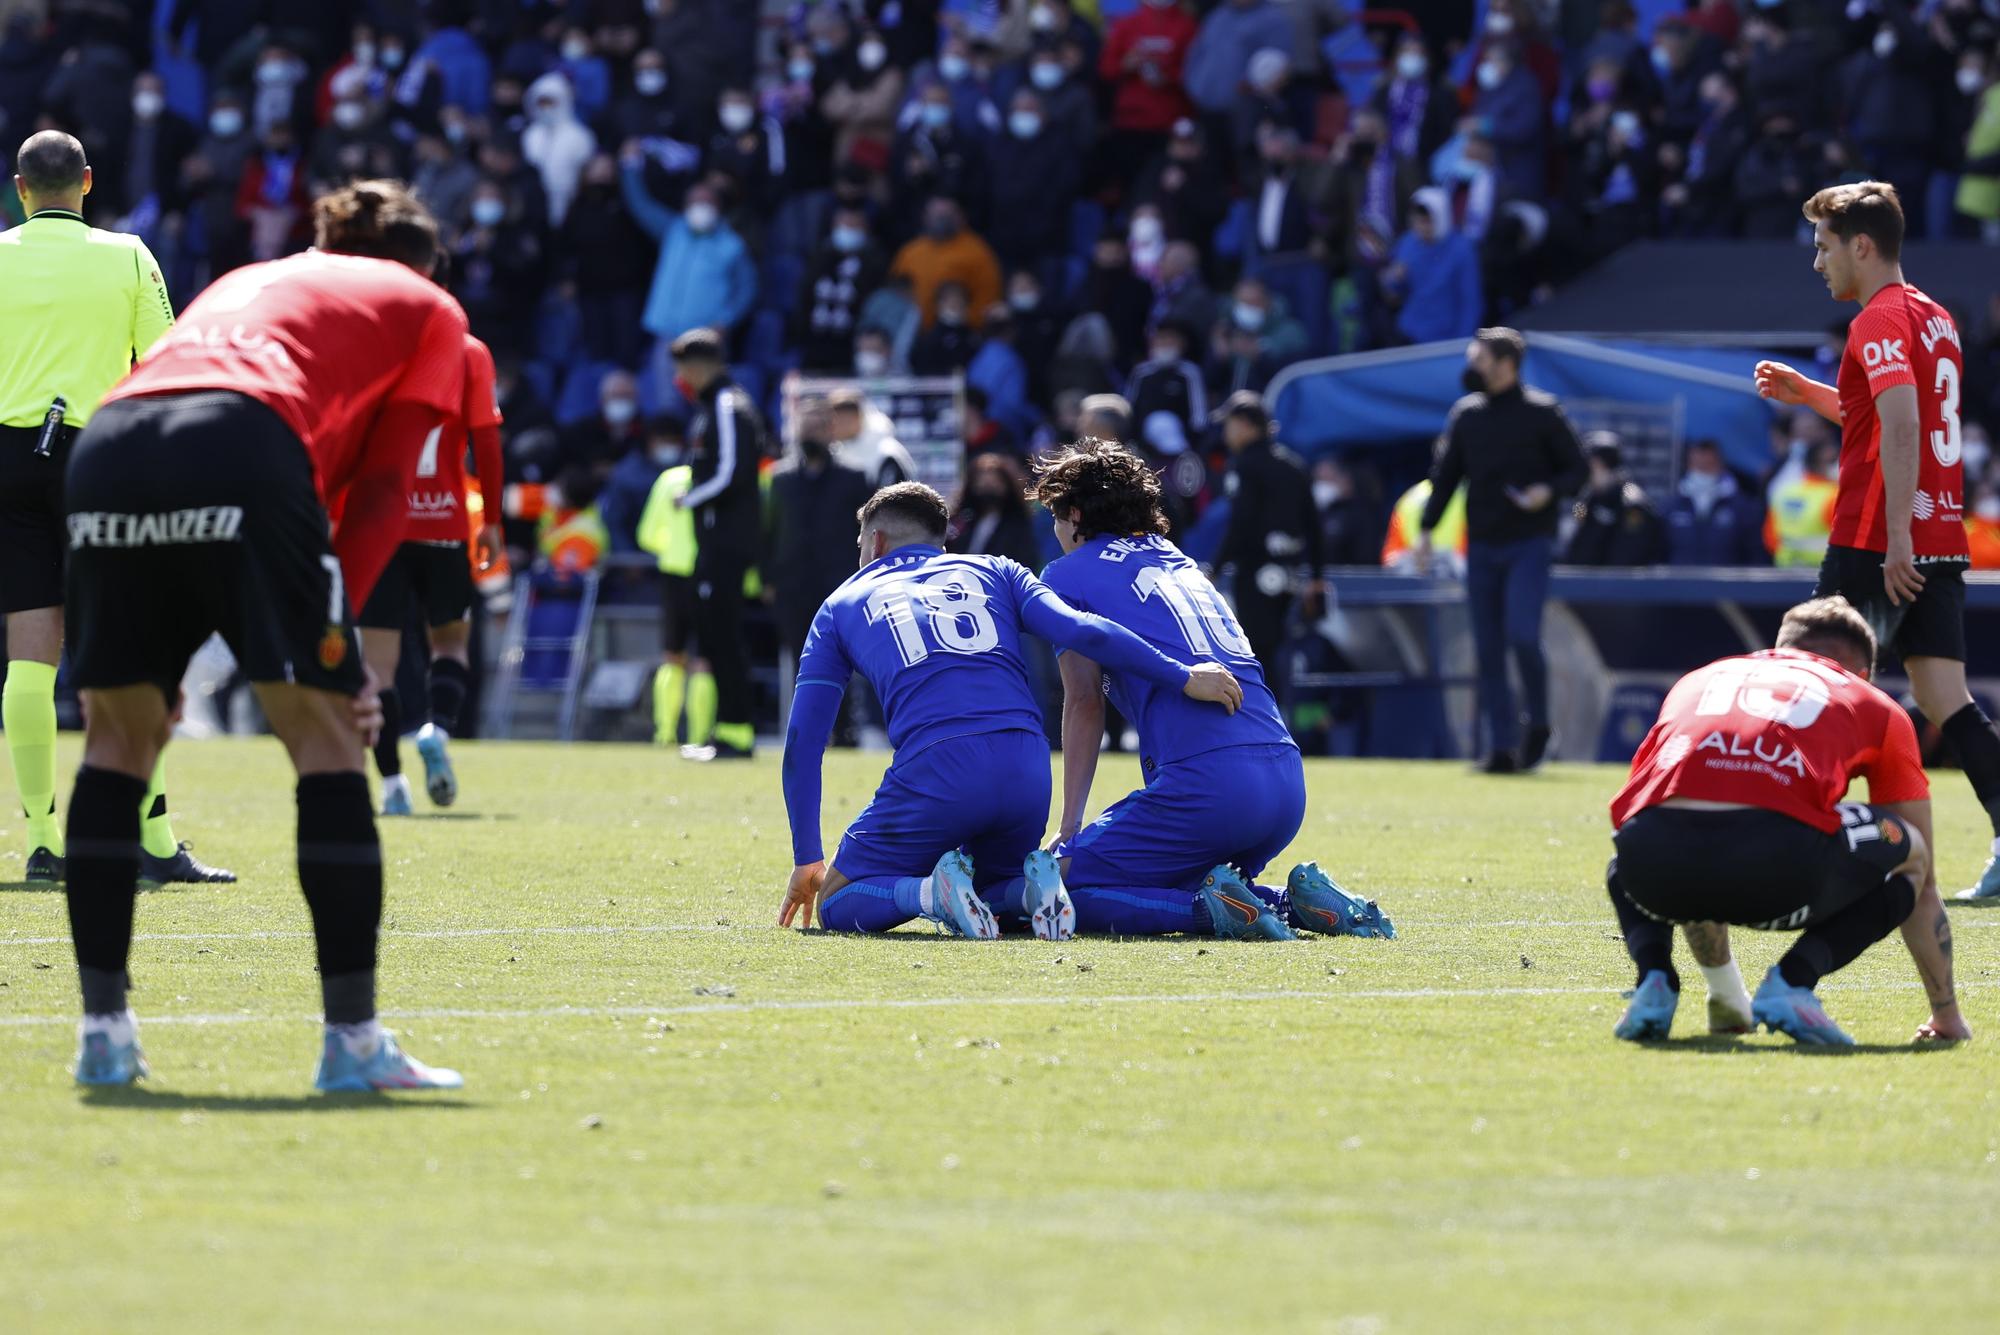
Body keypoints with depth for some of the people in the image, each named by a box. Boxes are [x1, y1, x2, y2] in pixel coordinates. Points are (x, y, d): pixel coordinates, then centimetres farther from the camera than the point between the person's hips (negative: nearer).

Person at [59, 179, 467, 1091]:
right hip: (246, 450, -5)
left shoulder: (247, 281, 40)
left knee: (120, 734, 18)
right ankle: (352, 1038, -1)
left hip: (107, 446, 5)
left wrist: (162, 656, 26)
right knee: (327, 734, 3)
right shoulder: (428, 309, 27)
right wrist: (334, 629, 6)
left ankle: (103, 1029, 16)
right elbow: (382, 488, 12)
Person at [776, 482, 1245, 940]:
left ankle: (931, 891, -19)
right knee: (990, 888, 30)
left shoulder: (842, 607, 24)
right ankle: (1031, 888, -7)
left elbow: (802, 743, 19)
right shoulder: (992, 572, 27)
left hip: (932, 770, -3)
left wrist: (807, 860, 25)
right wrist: (1184, 677, 10)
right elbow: (1079, 631, 8)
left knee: (837, 903, 13)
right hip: (1028, 773, 3)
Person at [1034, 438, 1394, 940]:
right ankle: (1296, 902, 4)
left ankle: (1213, 908, -19)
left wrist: (1069, 828, 4)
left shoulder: (1069, 575, 9)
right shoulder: (1183, 565, 29)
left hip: (1205, 782, -7)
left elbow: (1085, 704, 3)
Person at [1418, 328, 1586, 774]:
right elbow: (1445, 474, 15)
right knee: (1488, 651, 1)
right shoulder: (1466, 414, 11)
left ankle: (1538, 724, 4)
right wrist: (1426, 530, 7)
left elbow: (1577, 469, 3)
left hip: (1529, 542, -5)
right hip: (1482, 547, 5)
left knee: (1522, 634, -18)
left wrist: (1550, 491, -17)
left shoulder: (1542, 413, -1)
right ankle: (1501, 749, 4)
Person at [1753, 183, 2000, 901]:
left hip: (1877, 545, -8)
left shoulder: (1881, 322, -10)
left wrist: (1897, 540, -25)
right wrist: (1807, 393, 25)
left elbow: (1901, 429, -22)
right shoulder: (1933, 317, 18)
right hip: (1941, 541, 8)